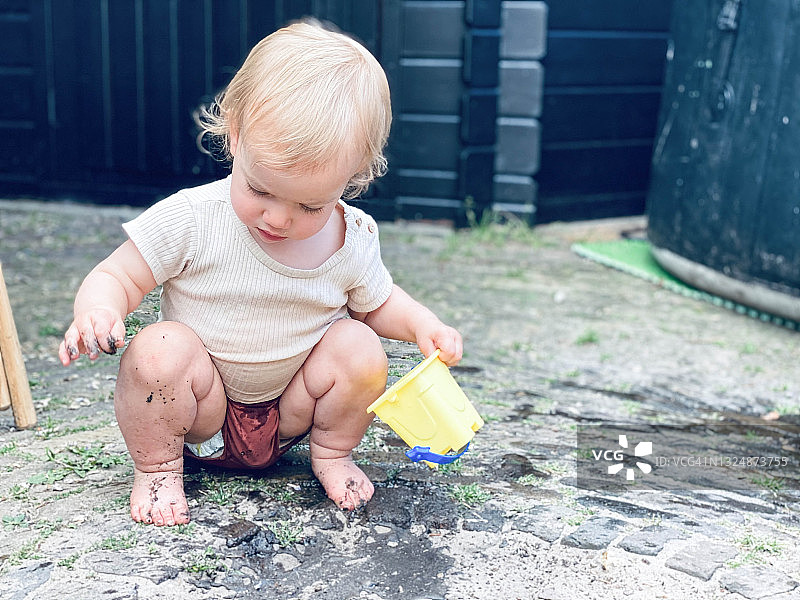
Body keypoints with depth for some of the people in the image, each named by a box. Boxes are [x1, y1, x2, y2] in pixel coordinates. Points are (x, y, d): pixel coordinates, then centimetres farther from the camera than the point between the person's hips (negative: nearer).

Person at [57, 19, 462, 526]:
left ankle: (332, 453, 6)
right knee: (158, 350, -31)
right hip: (202, 412, -2)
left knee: (360, 349, -22)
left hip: (290, 412, 2)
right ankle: (157, 466, -4)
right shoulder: (190, 220, -20)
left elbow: (376, 303, 10)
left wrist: (421, 323, -11)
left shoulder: (354, 242, -11)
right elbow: (116, 277, -13)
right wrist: (97, 313, -36)